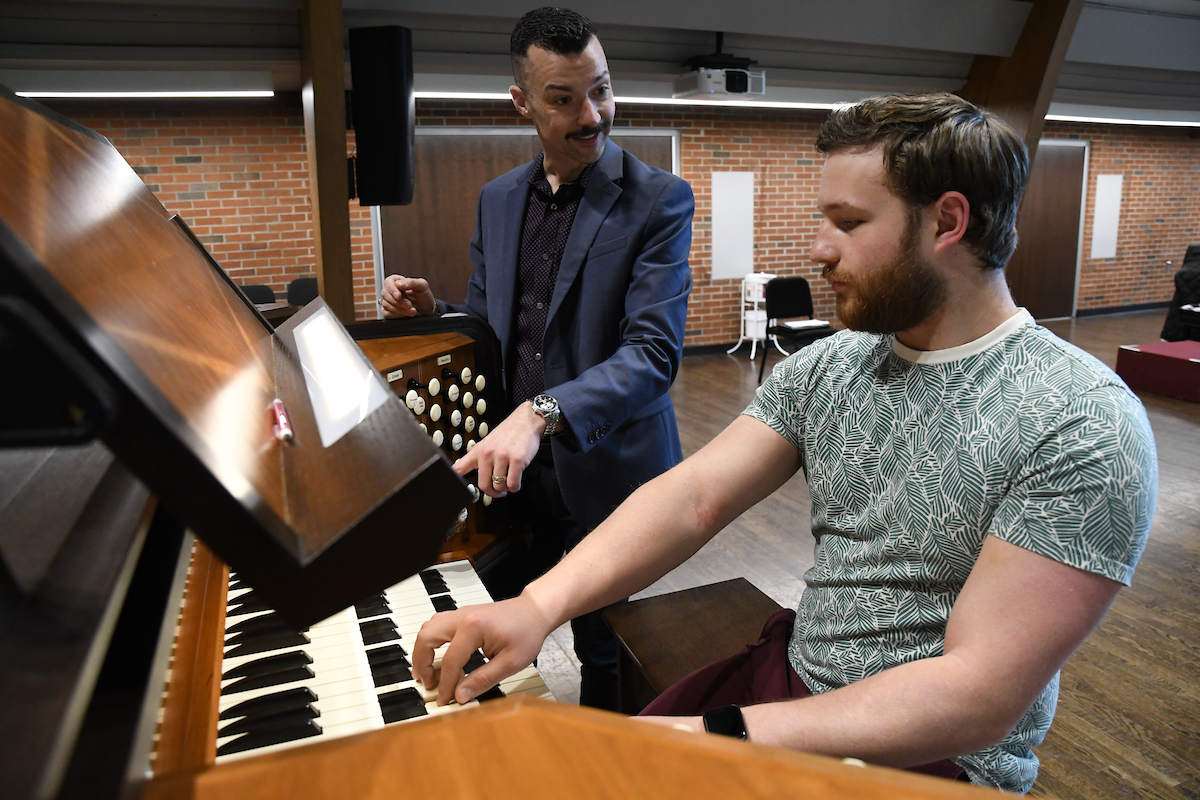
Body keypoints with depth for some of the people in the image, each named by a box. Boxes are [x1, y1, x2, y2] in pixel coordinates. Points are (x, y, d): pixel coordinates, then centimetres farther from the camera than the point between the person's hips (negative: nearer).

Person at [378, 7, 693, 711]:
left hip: (607, 473, -4)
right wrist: (430, 311, -5)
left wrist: (542, 413, -35)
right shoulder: (498, 199, 7)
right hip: (514, 468, 5)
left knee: (605, 651, 15)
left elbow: (654, 352, -22)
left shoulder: (659, 200, -11)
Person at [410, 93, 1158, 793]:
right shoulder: (822, 368, -1)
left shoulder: (1085, 426, -20)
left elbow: (979, 698, -24)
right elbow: (696, 496, -10)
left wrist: (715, 735, -30)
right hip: (788, 672, 5)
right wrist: (541, 603, -25)